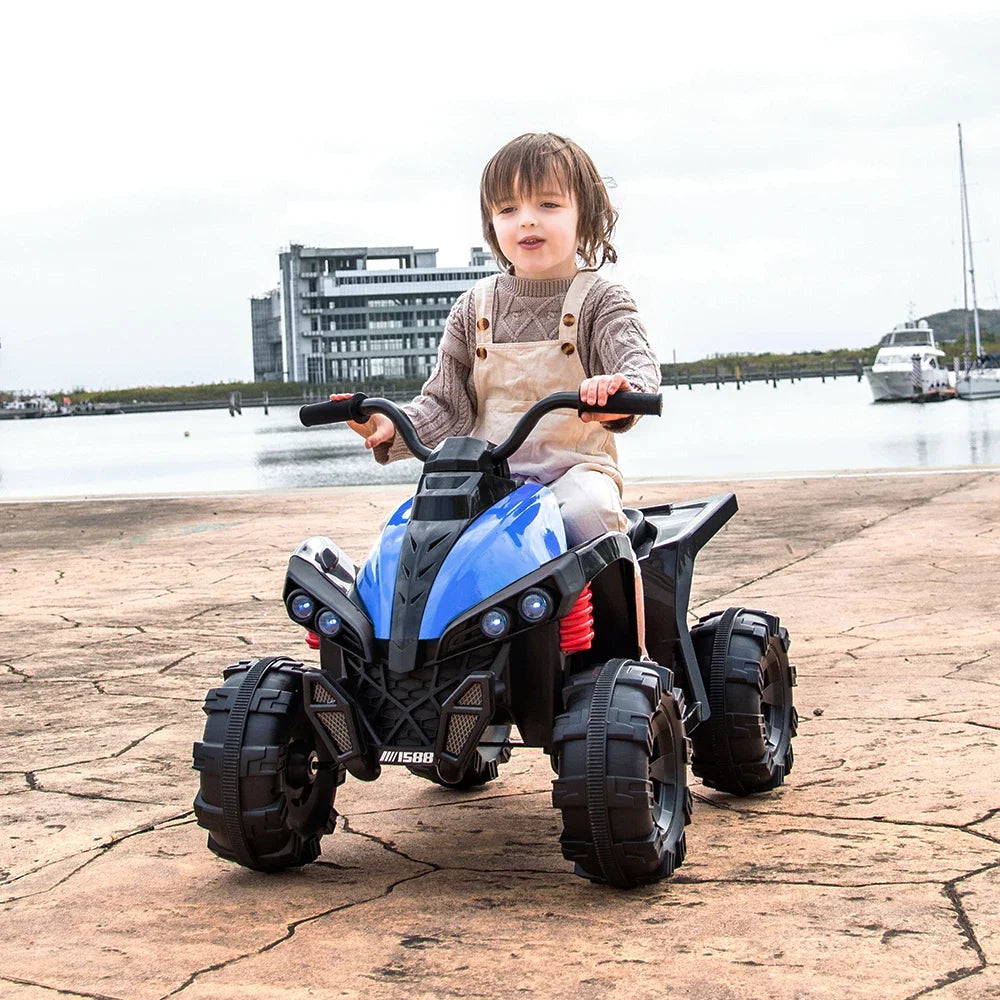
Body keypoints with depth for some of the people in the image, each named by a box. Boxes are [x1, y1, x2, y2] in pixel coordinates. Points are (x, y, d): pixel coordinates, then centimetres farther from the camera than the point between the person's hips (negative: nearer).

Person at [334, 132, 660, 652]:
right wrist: (394, 428, -9)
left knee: (588, 512, -34)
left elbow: (639, 363, -16)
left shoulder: (599, 300, 2)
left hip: (577, 467, -3)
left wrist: (620, 389, -42)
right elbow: (446, 403, 11)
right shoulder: (476, 307, 12)